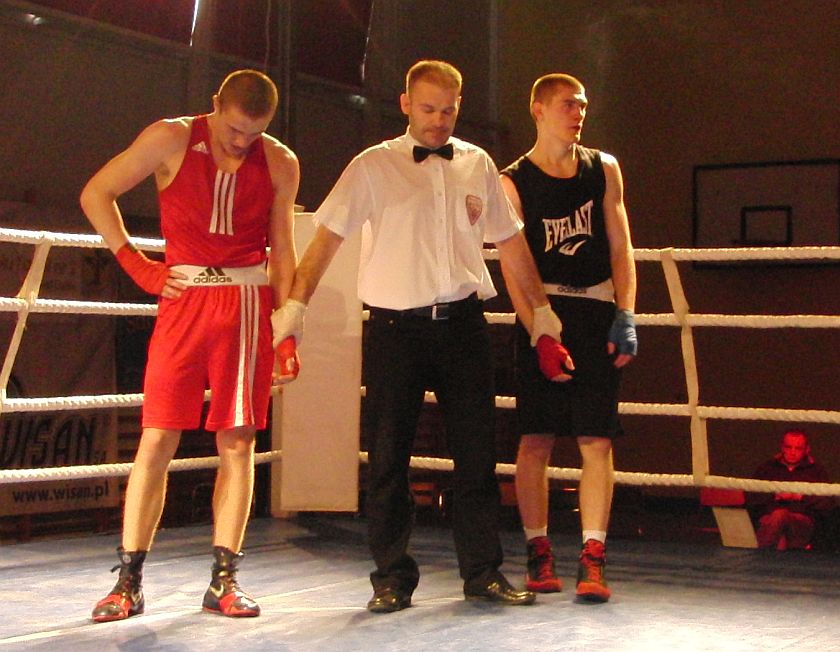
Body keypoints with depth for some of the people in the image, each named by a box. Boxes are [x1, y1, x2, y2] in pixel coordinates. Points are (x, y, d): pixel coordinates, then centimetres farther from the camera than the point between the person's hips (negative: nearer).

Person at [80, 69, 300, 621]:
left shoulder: (280, 164, 6)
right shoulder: (171, 139, 0)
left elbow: (282, 250, 11)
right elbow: (97, 194, 6)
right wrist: (137, 266, 0)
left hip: (248, 302, 2)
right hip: (183, 300, -1)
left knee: (238, 440, 0)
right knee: (158, 438, -5)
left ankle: (224, 579, 6)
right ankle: (129, 581, 0)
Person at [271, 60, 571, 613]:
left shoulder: (477, 165, 11)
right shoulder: (374, 166, 2)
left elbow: (511, 241, 18)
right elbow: (327, 238, -2)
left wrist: (544, 317, 17)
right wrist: (294, 309, -10)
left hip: (463, 321, 3)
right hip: (396, 325, -2)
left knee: (477, 452, 5)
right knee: (389, 455, 2)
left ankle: (484, 572, 15)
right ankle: (393, 578, 13)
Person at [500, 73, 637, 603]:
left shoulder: (604, 168, 13)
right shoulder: (513, 182, 3)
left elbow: (620, 247, 11)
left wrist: (625, 316, 0)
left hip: (598, 312, 2)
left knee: (597, 440, -4)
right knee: (537, 439, -2)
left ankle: (592, 559, -2)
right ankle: (539, 554, 9)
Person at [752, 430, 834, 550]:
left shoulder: (816, 470, 20)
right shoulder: (768, 467, 24)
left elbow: (827, 503, 7)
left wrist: (800, 497, -4)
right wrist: (775, 496, 1)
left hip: (803, 521, -2)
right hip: (768, 516, 2)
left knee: (780, 514, -39)